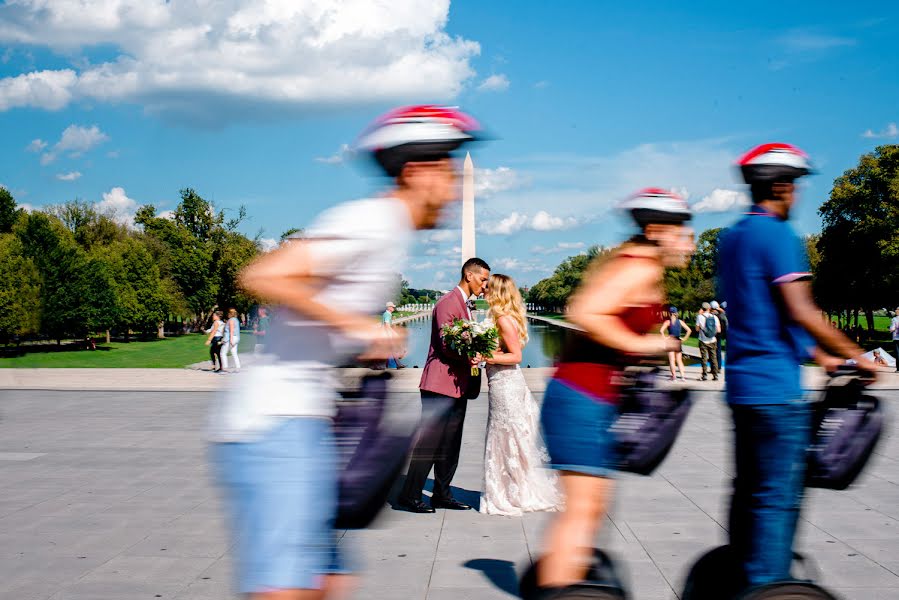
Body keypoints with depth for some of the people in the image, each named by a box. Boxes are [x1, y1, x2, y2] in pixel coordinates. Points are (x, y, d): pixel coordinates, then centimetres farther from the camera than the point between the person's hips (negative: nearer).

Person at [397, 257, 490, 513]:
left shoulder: (464, 305, 20)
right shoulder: (448, 303, -12)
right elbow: (446, 346, -20)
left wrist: (477, 352, 7)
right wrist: (470, 357, -30)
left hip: (458, 385, 10)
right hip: (441, 384, -10)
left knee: (451, 444, 12)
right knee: (429, 442, -7)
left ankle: (442, 494, 19)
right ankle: (409, 496, -1)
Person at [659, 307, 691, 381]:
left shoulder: (668, 322, -6)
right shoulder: (680, 322, 5)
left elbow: (661, 331, -21)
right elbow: (689, 330, 1)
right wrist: (684, 339, 5)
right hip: (678, 342, 4)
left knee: (671, 360, 1)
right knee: (679, 361, 11)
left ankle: (674, 375, -3)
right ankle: (683, 375, 0)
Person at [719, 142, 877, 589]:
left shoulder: (733, 237, 17)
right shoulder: (778, 235, -12)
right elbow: (801, 313, -19)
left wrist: (820, 356, 22)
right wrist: (855, 355, -8)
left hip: (741, 383, 9)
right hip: (776, 388, -9)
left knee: (749, 490, 15)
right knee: (778, 498, -5)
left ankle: (740, 577, 22)